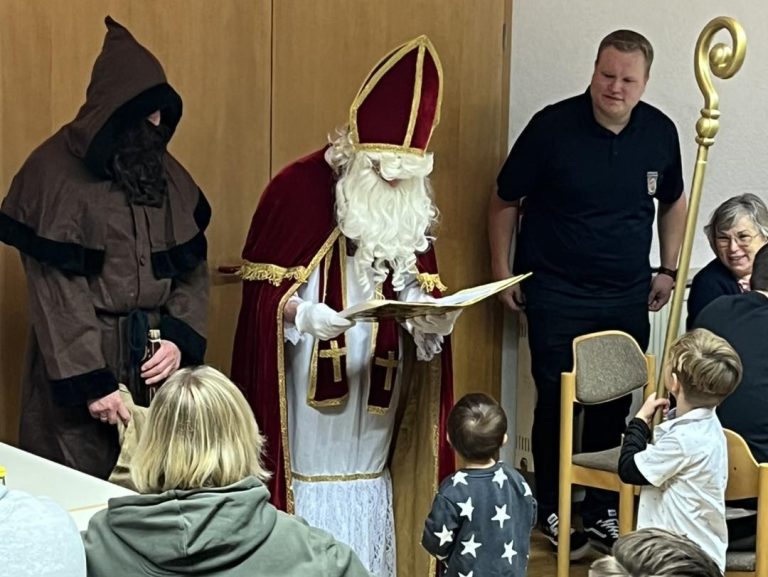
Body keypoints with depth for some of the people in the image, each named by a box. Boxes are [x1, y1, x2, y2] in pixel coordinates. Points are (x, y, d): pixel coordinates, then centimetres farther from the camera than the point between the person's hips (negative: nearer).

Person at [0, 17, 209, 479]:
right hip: (82, 361, -5)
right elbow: (55, 292, -12)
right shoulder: (55, 173, -9)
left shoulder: (168, 174, 10)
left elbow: (193, 270, 10)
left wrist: (181, 338, -7)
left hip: (156, 360, 5)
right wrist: (90, 381, -16)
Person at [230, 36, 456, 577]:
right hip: (309, 413, -5)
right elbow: (263, 295, -9)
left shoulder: (412, 208, 8)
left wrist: (432, 318, -9)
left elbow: (417, 292, 12)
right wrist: (302, 314, -27)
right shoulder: (297, 188, -10)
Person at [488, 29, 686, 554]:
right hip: (558, 295, -3)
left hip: (628, 296, 3)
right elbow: (506, 201, -3)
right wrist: (503, 273, -3)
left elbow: (673, 201, 16)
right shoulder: (553, 126, -13)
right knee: (557, 403, 4)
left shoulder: (660, 132, -2)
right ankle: (553, 512, 20)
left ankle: (603, 512, 23)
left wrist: (668, 270, 11)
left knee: (614, 407, 9)